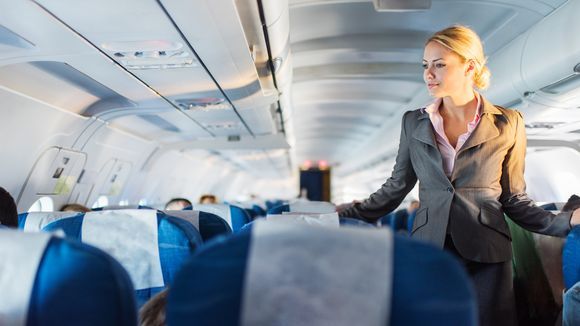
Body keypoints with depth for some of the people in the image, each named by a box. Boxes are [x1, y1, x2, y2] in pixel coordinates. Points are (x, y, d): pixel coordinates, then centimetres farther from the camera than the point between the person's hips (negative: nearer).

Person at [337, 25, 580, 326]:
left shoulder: (508, 124, -1)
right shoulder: (414, 123, 4)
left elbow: (514, 199, 4)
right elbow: (395, 189, 8)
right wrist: (342, 213, 0)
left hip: (485, 255, -1)